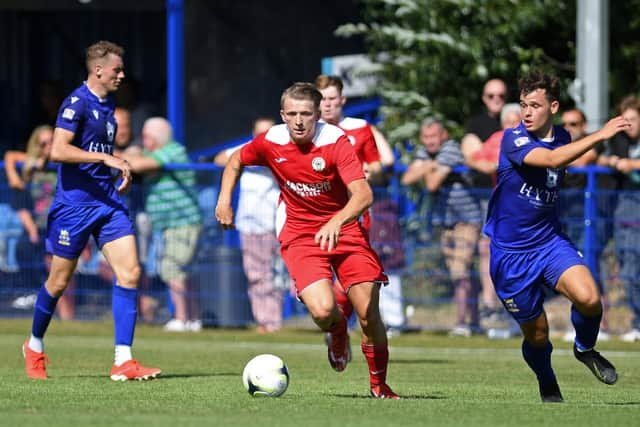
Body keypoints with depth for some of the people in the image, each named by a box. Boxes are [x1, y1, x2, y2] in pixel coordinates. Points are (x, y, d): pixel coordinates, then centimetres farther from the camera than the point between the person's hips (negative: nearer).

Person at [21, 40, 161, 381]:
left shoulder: (108, 104, 13)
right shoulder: (77, 103, -12)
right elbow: (58, 151, -24)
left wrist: (120, 174, 15)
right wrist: (105, 158, -26)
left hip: (107, 200, 7)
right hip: (74, 202, -7)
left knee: (130, 273, -8)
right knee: (59, 281, 4)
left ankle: (123, 361, -10)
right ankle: (35, 346, 29)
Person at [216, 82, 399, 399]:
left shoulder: (334, 141, -18)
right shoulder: (271, 142, -7)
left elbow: (363, 194, -29)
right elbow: (237, 160, 17)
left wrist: (336, 223, -46)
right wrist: (224, 200, 8)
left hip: (342, 229, -1)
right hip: (299, 236, 1)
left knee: (369, 315, -8)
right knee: (322, 310, -23)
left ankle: (379, 385, 18)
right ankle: (338, 332, 17)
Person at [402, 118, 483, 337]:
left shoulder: (450, 150, -18)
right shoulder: (424, 152, 7)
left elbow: (432, 185, -22)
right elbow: (407, 179, -2)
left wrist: (427, 172, -2)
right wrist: (427, 167, -16)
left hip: (467, 218, -8)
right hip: (445, 220, 8)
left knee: (461, 271, -17)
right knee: (457, 272, 11)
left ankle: (462, 322, -21)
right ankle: (474, 321, 19)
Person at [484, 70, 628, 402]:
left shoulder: (562, 137, 3)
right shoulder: (513, 139, -16)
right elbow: (551, 159, -35)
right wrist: (599, 135, -39)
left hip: (550, 242, 4)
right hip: (511, 253, -4)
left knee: (589, 298, -23)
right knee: (536, 335, 4)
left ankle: (585, 349, 8)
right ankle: (548, 390, 33)